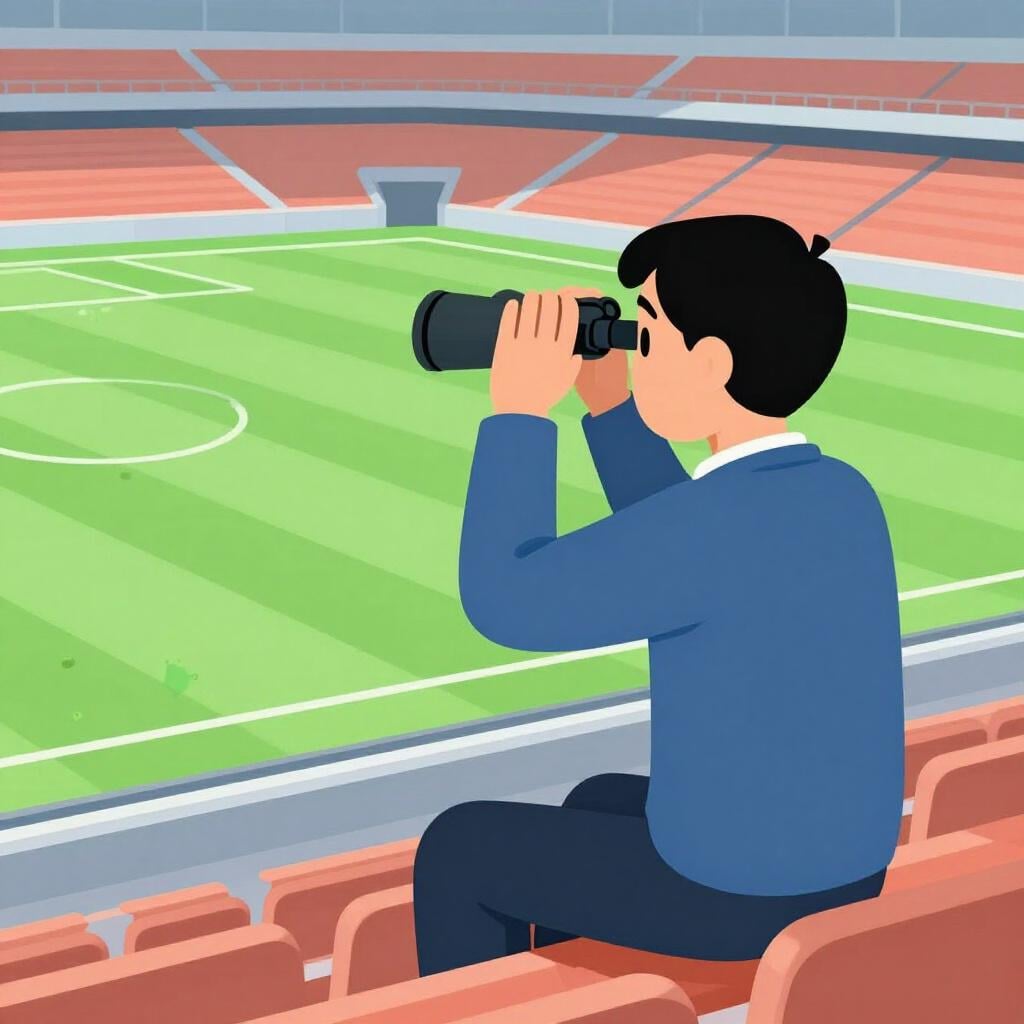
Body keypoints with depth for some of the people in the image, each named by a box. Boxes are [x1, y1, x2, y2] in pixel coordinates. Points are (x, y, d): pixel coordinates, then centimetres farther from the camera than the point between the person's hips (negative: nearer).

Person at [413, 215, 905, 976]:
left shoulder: (716, 519, -27)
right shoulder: (844, 496, -1)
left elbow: (503, 604, -17)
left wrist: (518, 406, -11)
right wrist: (606, 401, 12)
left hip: (726, 893, -8)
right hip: (835, 876, 8)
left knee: (462, 848, 14)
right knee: (598, 804, 33)